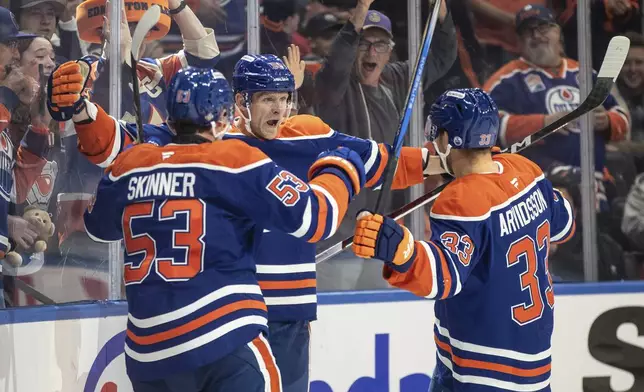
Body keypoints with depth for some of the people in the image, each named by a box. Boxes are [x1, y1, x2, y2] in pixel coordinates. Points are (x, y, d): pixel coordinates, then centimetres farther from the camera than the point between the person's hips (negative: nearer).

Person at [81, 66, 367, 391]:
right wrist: (339, 170, 14)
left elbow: (99, 226, 30)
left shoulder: (130, 165, 10)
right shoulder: (234, 160, -4)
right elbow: (313, 217, -6)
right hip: (223, 345, -6)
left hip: (145, 352, 6)